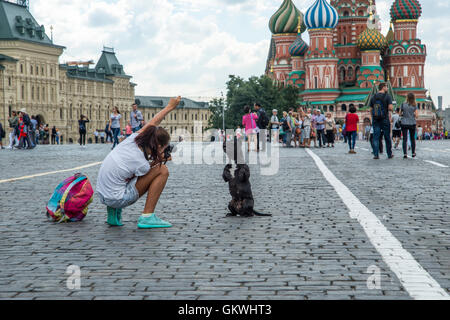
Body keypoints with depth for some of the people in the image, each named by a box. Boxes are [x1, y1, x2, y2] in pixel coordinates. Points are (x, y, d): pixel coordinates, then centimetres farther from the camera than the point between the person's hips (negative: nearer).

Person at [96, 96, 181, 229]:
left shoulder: (134, 139, -4)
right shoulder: (142, 164, -21)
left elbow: (153, 122, 11)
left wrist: (169, 107, 21)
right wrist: (158, 161, 0)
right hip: (117, 200, -8)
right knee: (162, 171, -6)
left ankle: (114, 212, 21)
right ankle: (147, 216, -4)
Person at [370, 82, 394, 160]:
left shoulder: (373, 97, 8)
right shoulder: (387, 96, -6)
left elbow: (371, 110, 9)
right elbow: (390, 108, -16)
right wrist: (392, 107, 6)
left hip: (375, 119, 3)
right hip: (385, 119, -3)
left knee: (376, 137, 2)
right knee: (387, 137, 7)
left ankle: (376, 154, -6)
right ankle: (389, 154, 16)